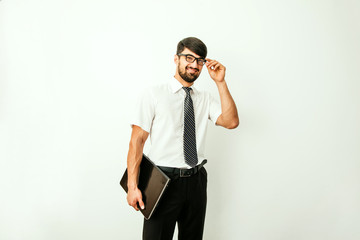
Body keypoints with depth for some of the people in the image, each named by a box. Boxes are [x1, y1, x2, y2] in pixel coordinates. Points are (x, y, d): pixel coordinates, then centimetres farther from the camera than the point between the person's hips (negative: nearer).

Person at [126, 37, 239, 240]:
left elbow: (231, 122, -6)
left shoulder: (205, 99, 9)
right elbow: (137, 140, -9)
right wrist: (133, 186, -16)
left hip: (196, 180, 5)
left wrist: (221, 83, -9)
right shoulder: (153, 95, -4)